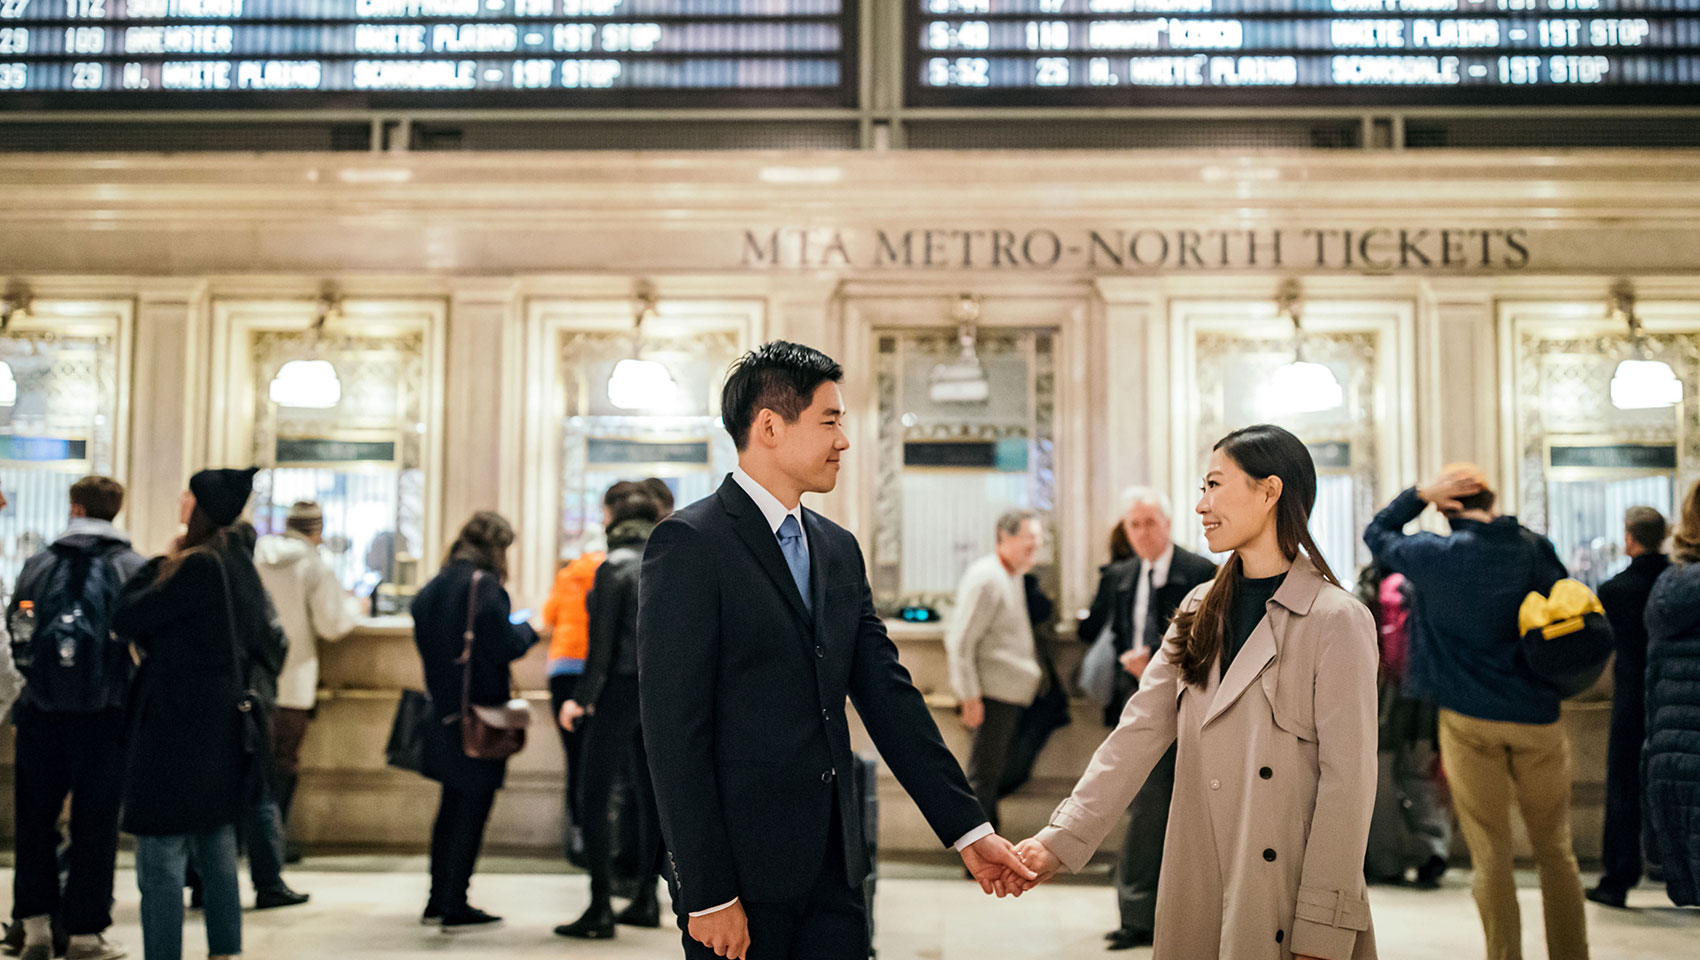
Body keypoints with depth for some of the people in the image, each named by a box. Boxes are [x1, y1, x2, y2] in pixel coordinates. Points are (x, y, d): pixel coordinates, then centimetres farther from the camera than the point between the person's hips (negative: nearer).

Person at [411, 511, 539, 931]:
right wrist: (529, 629, 0)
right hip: (479, 714, -8)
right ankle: (455, 907, 5)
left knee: (453, 805, 18)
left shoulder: (432, 587, 9)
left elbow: (424, 641, 15)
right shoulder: (484, 586, -16)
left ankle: (438, 900, 23)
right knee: (473, 807, 1)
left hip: (445, 711, 8)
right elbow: (504, 646, -19)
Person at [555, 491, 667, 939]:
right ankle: (646, 899, 19)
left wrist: (583, 697, -8)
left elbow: (603, 641, -12)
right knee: (651, 792, 14)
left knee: (593, 797, -1)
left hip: (623, 688, -6)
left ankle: (600, 910, -3)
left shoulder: (614, 566, -9)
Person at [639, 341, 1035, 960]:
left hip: (833, 867, 6)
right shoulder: (689, 544, -11)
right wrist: (707, 894, -16)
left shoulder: (839, 549, 12)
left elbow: (888, 695, 11)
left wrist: (969, 828, 7)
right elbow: (674, 730, -14)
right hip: (742, 873, -6)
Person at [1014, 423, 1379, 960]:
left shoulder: (1337, 621, -10)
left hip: (1287, 898, -5)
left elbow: (1348, 778, -13)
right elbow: (1141, 731, 2)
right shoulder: (1200, 610, 9)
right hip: (1198, 893, 6)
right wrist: (1062, 837, -9)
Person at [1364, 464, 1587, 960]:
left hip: (1470, 719, -2)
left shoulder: (1435, 556, -9)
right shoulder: (1535, 548, -2)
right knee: (1555, 847, 14)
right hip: (1537, 715, 2)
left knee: (1490, 854, 4)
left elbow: (1376, 534, 7)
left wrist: (1420, 494, 1)